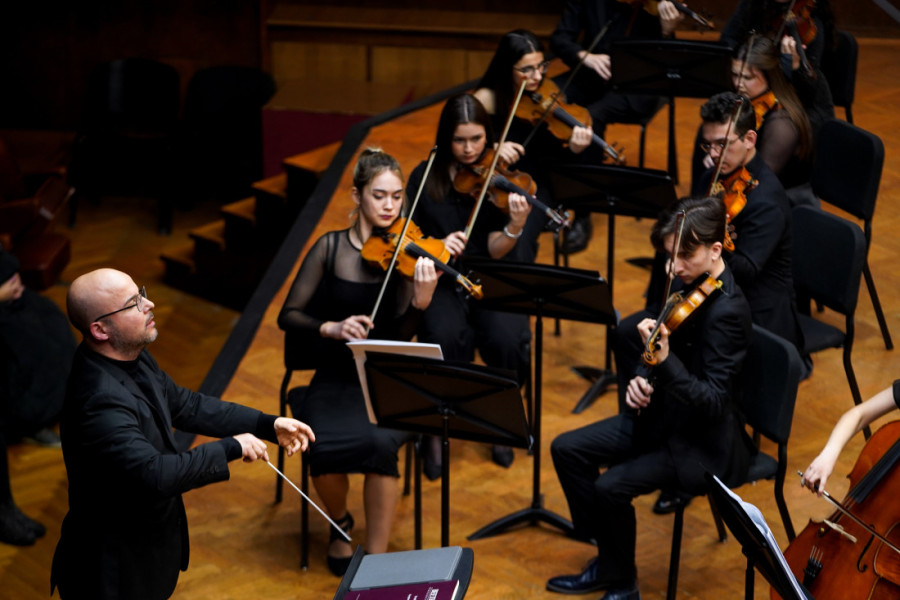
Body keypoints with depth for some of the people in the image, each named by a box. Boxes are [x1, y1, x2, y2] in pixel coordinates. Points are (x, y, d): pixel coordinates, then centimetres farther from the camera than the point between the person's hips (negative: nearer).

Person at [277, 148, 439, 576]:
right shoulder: (330, 248, -1)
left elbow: (400, 338, -11)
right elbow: (289, 315, -2)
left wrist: (421, 301, -31)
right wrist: (331, 328, -20)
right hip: (336, 380, 1)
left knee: (381, 443, -32)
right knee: (324, 451, -27)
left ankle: (376, 560, -16)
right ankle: (340, 525, 9)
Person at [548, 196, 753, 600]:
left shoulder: (727, 310, -25)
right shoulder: (687, 284, -1)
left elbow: (712, 401, -29)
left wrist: (664, 360, -41)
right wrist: (641, 378, -8)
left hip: (703, 444, -9)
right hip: (663, 414, 9)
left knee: (611, 486, -23)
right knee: (567, 449, 2)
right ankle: (607, 559, 15)